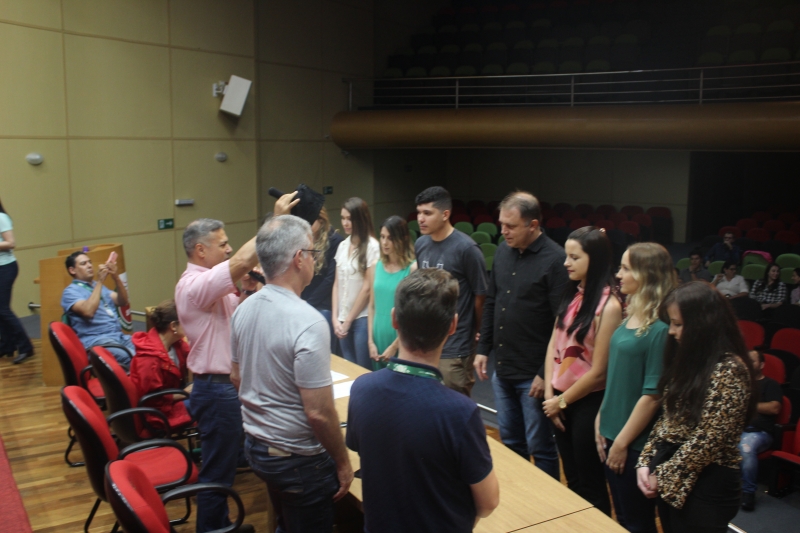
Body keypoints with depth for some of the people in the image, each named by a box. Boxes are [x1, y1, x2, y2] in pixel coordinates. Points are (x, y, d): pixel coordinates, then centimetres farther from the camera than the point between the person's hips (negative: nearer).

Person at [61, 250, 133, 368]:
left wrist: (116, 277, -3)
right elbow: (88, 311, -16)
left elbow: (123, 302, 12)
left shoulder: (99, 286, 26)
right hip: (96, 342, -6)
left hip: (120, 337, 7)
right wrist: (99, 281, -13)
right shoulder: (71, 292, 4)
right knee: (133, 359, -34)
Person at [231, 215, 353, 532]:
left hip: (255, 445, 8)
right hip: (297, 458, -7)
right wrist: (343, 462, -11)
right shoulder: (308, 322, -27)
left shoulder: (244, 309, -2)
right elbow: (318, 412, -25)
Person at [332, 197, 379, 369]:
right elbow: (337, 284, 10)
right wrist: (335, 318, 1)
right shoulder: (342, 246, 9)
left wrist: (349, 320, -5)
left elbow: (368, 288, -10)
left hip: (362, 318, -6)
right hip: (343, 319, 6)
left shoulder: (372, 247, -10)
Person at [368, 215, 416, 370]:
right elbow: (372, 306, 9)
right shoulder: (378, 266, 6)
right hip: (379, 341, 5)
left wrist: (395, 346, -11)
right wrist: (371, 341, 3)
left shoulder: (412, 268, -10)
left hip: (402, 346, -5)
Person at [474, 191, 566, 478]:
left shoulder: (555, 260, -16)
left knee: (540, 448, 7)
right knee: (510, 443, 20)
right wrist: (483, 348, 11)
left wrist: (546, 373, -16)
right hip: (502, 369, 7)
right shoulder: (503, 251, 5)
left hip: (534, 375, -7)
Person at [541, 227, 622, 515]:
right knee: (572, 480, 20)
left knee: (591, 484, 11)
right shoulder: (572, 294, 2)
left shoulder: (608, 305, -20)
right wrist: (550, 394, -3)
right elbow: (553, 344, 5)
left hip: (588, 403, -7)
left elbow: (598, 371, -18)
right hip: (560, 400, 7)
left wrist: (562, 401, -7)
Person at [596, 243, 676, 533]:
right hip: (614, 435, 8)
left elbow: (653, 395, -20)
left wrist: (622, 443, -15)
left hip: (636, 443, -8)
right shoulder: (632, 315, 4)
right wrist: (602, 422, 10)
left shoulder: (660, 328, -21)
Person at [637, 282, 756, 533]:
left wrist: (662, 476, -13)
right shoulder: (688, 359, 8)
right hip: (672, 480, 8)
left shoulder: (729, 370, -18)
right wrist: (646, 462, 1)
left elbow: (708, 439, -20)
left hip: (706, 484, -8)